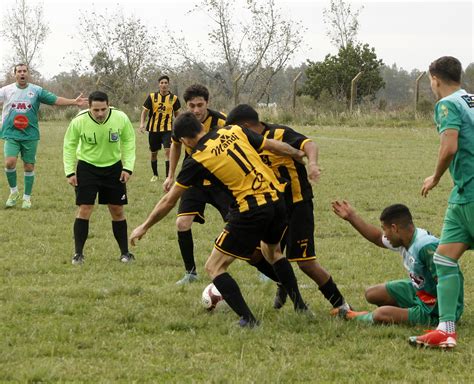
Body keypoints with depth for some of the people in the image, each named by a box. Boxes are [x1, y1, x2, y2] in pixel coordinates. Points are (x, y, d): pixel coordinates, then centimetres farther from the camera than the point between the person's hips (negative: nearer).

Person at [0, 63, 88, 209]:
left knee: (29, 166, 5)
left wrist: (74, 102, -11)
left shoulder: (36, 91, 3)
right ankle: (13, 192, 6)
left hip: (30, 135, 1)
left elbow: (55, 100, -1)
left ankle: (27, 197, 20)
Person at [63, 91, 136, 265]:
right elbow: (69, 145, -6)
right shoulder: (79, 121, -22)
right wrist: (69, 171, -10)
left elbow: (129, 141, -2)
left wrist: (128, 167, -8)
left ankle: (125, 252, 17)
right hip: (87, 167, -2)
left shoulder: (121, 118, -19)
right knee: (84, 209, -7)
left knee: (117, 210, 6)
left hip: (113, 167, 2)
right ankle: (78, 253, 2)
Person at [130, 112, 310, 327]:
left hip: (249, 212, -7)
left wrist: (144, 227, 15)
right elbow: (274, 146, 15)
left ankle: (248, 319, -1)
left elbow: (169, 201, 2)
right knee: (272, 250, 35)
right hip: (276, 200, 7)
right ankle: (300, 307, 37)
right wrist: (298, 154, 36)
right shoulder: (235, 131, 5)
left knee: (214, 267, 6)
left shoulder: (196, 161, -6)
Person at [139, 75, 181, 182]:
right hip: (153, 129, 1)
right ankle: (155, 175, 33)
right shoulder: (152, 97, -3)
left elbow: (176, 113, 12)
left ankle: (168, 176, -15)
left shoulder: (174, 98, -2)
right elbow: (145, 111, 1)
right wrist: (142, 124, -13)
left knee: (168, 151, -17)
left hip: (167, 129, -1)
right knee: (154, 153, 13)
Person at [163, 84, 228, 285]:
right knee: (182, 223, -11)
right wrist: (171, 176, 13)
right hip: (195, 182, 3)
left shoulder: (221, 122, -22)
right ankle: (190, 272, 6)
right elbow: (176, 145, 13)